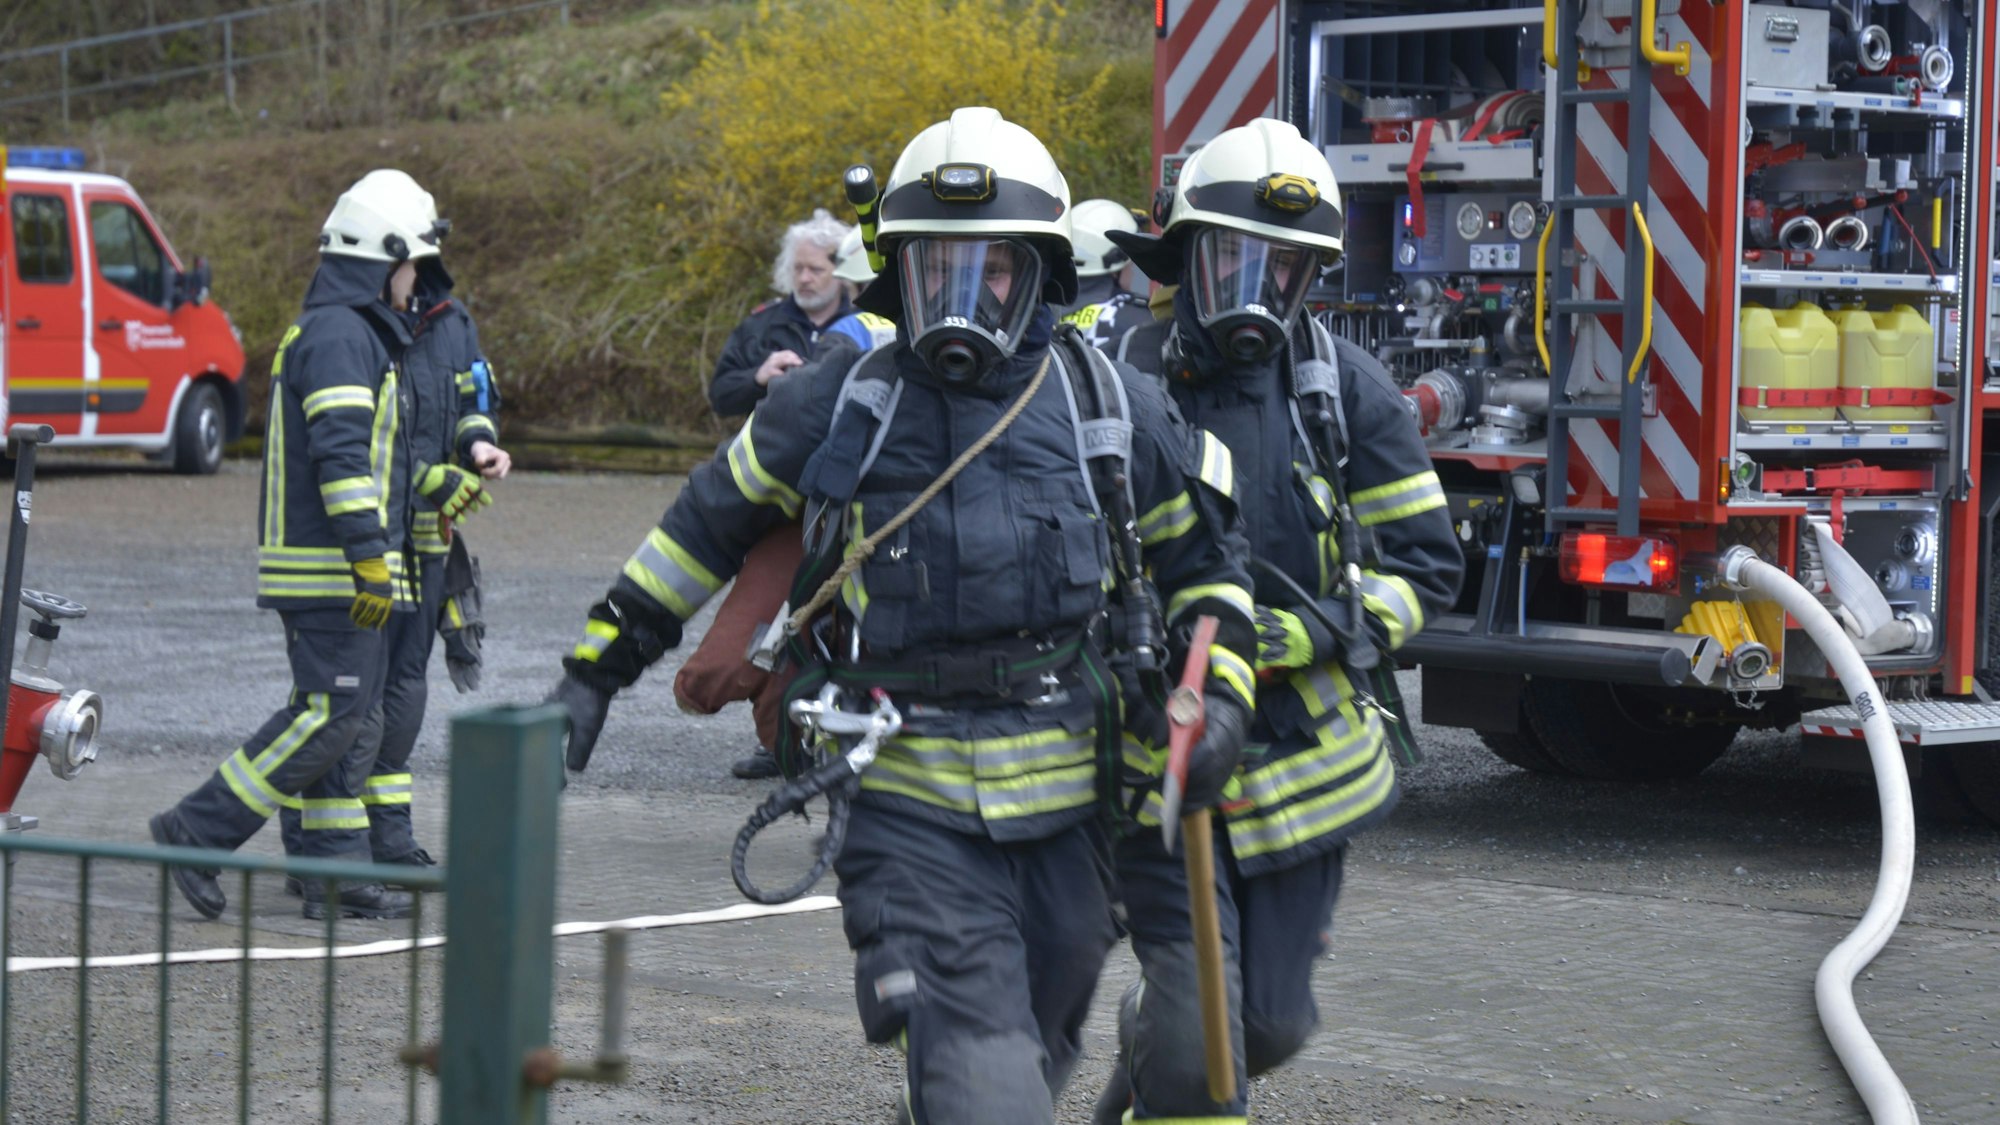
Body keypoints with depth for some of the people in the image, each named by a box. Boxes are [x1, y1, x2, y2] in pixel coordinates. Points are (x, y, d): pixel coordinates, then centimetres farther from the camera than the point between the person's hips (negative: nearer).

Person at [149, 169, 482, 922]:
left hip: (338, 572, 11)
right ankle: (198, 832, -9)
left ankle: (337, 872, 11)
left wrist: (440, 489, 36)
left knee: (347, 718, 10)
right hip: (330, 569, -11)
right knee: (333, 714, -12)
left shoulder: (350, 333, 20)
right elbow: (341, 454, -22)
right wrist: (372, 558, -25)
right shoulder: (340, 337, -14)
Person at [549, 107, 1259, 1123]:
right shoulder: (836, 407, 1)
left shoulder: (1114, 410, 3)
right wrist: (593, 673, 13)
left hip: (1063, 803, 3)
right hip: (907, 805, -2)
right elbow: (706, 527, 12)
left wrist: (1221, 694, -1)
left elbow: (1205, 557, 15)